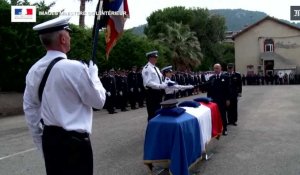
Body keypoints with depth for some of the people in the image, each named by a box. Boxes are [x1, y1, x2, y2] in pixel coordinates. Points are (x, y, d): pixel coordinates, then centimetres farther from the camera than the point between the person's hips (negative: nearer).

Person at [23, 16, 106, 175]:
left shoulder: (34, 71, 1)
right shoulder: (75, 68, -18)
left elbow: (29, 109, 8)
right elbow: (98, 101, -9)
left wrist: (39, 140, 18)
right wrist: (93, 74, 5)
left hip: (49, 138, 7)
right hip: (74, 140, -6)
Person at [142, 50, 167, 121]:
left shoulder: (156, 68, 16)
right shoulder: (147, 68, -13)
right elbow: (148, 83, -23)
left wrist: (165, 85, 1)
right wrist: (160, 86, -27)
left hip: (158, 92, 9)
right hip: (152, 93, -9)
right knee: (152, 113, -2)